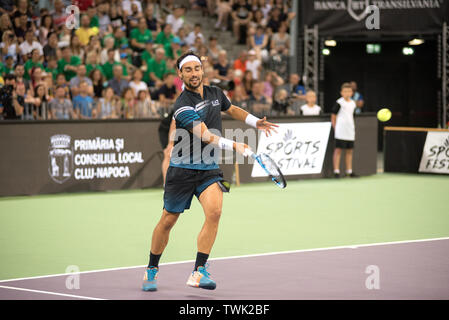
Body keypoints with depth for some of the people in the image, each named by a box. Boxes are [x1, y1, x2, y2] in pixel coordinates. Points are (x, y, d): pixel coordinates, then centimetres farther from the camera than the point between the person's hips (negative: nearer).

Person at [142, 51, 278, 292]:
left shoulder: (215, 94, 5)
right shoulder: (183, 106, -17)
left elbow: (232, 110, 29)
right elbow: (206, 136, -28)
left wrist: (255, 122, 20)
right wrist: (234, 145, -39)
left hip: (209, 168, 4)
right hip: (182, 170, -4)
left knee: (214, 211, -20)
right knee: (168, 221, 6)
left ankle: (199, 272, -17)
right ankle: (152, 270, 27)